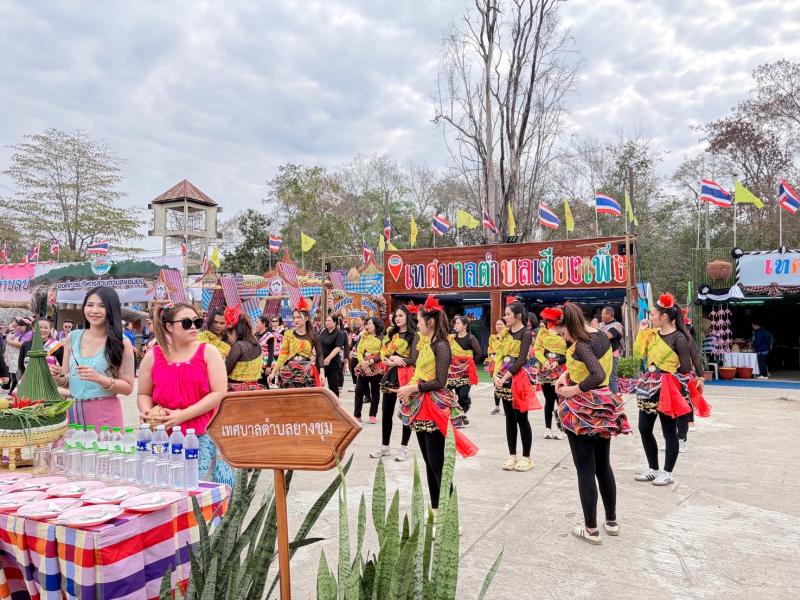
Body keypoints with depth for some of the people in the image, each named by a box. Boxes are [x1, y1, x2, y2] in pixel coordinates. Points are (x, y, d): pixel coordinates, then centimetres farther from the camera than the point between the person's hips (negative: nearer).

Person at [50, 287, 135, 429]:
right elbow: (66, 381, 12)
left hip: (105, 413, -3)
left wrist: (99, 378, -19)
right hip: (73, 410, 3)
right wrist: (58, 376, -9)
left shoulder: (121, 342, -7)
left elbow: (128, 387, -6)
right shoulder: (72, 338, 4)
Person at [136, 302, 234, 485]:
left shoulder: (208, 352, 1)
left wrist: (183, 415, -14)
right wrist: (147, 412, -6)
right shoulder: (153, 356, 6)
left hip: (202, 436, -2)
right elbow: (144, 394, 17)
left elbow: (219, 393, -6)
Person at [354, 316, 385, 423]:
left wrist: (371, 361, -16)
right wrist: (362, 362, -12)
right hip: (363, 367, 3)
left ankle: (373, 415, 12)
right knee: (359, 390, 1)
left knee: (375, 391, 4)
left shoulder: (382, 338, 0)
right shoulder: (363, 336, 12)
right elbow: (359, 351, 6)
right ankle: (357, 415, 8)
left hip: (376, 368, -3)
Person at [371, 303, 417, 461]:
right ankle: (385, 446, 23)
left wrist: (396, 360, -15)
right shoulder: (391, 334, 12)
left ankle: (403, 448, 13)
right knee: (386, 412, 10)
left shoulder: (414, 336, -6)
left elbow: (415, 360, -12)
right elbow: (383, 353, 8)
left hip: (405, 377, -6)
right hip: (390, 375, 6)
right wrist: (390, 360, -12)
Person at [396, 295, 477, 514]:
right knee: (428, 461, 14)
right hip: (420, 408, 9)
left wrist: (413, 388, -16)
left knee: (437, 462, -3)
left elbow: (440, 382, -19)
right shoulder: (426, 344, 12)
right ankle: (435, 507, 25)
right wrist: (408, 389, -1)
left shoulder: (440, 345, -13)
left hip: (434, 409, -9)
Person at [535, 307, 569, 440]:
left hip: (560, 371, -2)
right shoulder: (542, 332, 7)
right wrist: (544, 361, -14)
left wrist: (558, 362, -17)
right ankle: (548, 428, 16)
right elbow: (537, 349, 2)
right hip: (545, 371, 2)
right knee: (549, 400, 10)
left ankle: (561, 428, 5)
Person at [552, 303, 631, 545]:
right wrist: (566, 374, 3)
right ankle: (611, 521, 30)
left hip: (581, 409, -8)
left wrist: (574, 389, -21)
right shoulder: (602, 336, 4)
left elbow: (598, 375, -34)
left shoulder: (581, 344, -22)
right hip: (603, 406, 8)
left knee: (585, 469, 2)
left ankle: (591, 529, 11)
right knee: (603, 465, 18)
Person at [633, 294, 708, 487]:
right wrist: (642, 332, 3)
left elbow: (685, 368, -14)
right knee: (644, 428, 11)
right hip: (651, 385, 8)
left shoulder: (679, 337, -14)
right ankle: (653, 469, 25)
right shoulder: (653, 333, 7)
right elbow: (639, 352, 7)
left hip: (669, 387, -8)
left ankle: (667, 473, 17)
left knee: (669, 432, 4)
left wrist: (667, 373, -2)